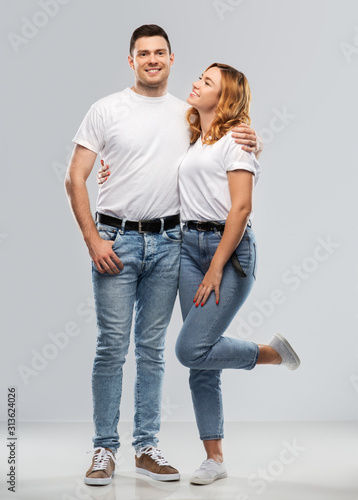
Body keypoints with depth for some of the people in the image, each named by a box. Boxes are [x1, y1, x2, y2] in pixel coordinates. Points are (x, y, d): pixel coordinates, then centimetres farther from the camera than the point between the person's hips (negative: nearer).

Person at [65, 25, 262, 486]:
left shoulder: (189, 115, 10)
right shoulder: (107, 110, 1)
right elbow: (75, 178, -2)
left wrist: (249, 146, -4)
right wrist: (93, 240, -11)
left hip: (167, 243, 3)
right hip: (116, 239, -3)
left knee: (152, 348, 8)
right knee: (112, 346, -4)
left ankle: (146, 447, 17)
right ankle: (104, 448, 8)